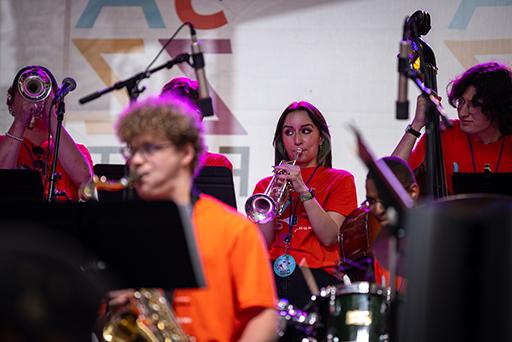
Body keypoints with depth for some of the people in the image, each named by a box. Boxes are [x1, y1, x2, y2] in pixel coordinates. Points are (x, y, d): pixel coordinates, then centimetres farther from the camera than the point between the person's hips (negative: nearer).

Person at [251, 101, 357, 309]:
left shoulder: (340, 180, 14)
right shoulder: (265, 186, 20)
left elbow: (330, 237, -2)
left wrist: (303, 190, -9)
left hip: (315, 275, -2)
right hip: (271, 275, 2)